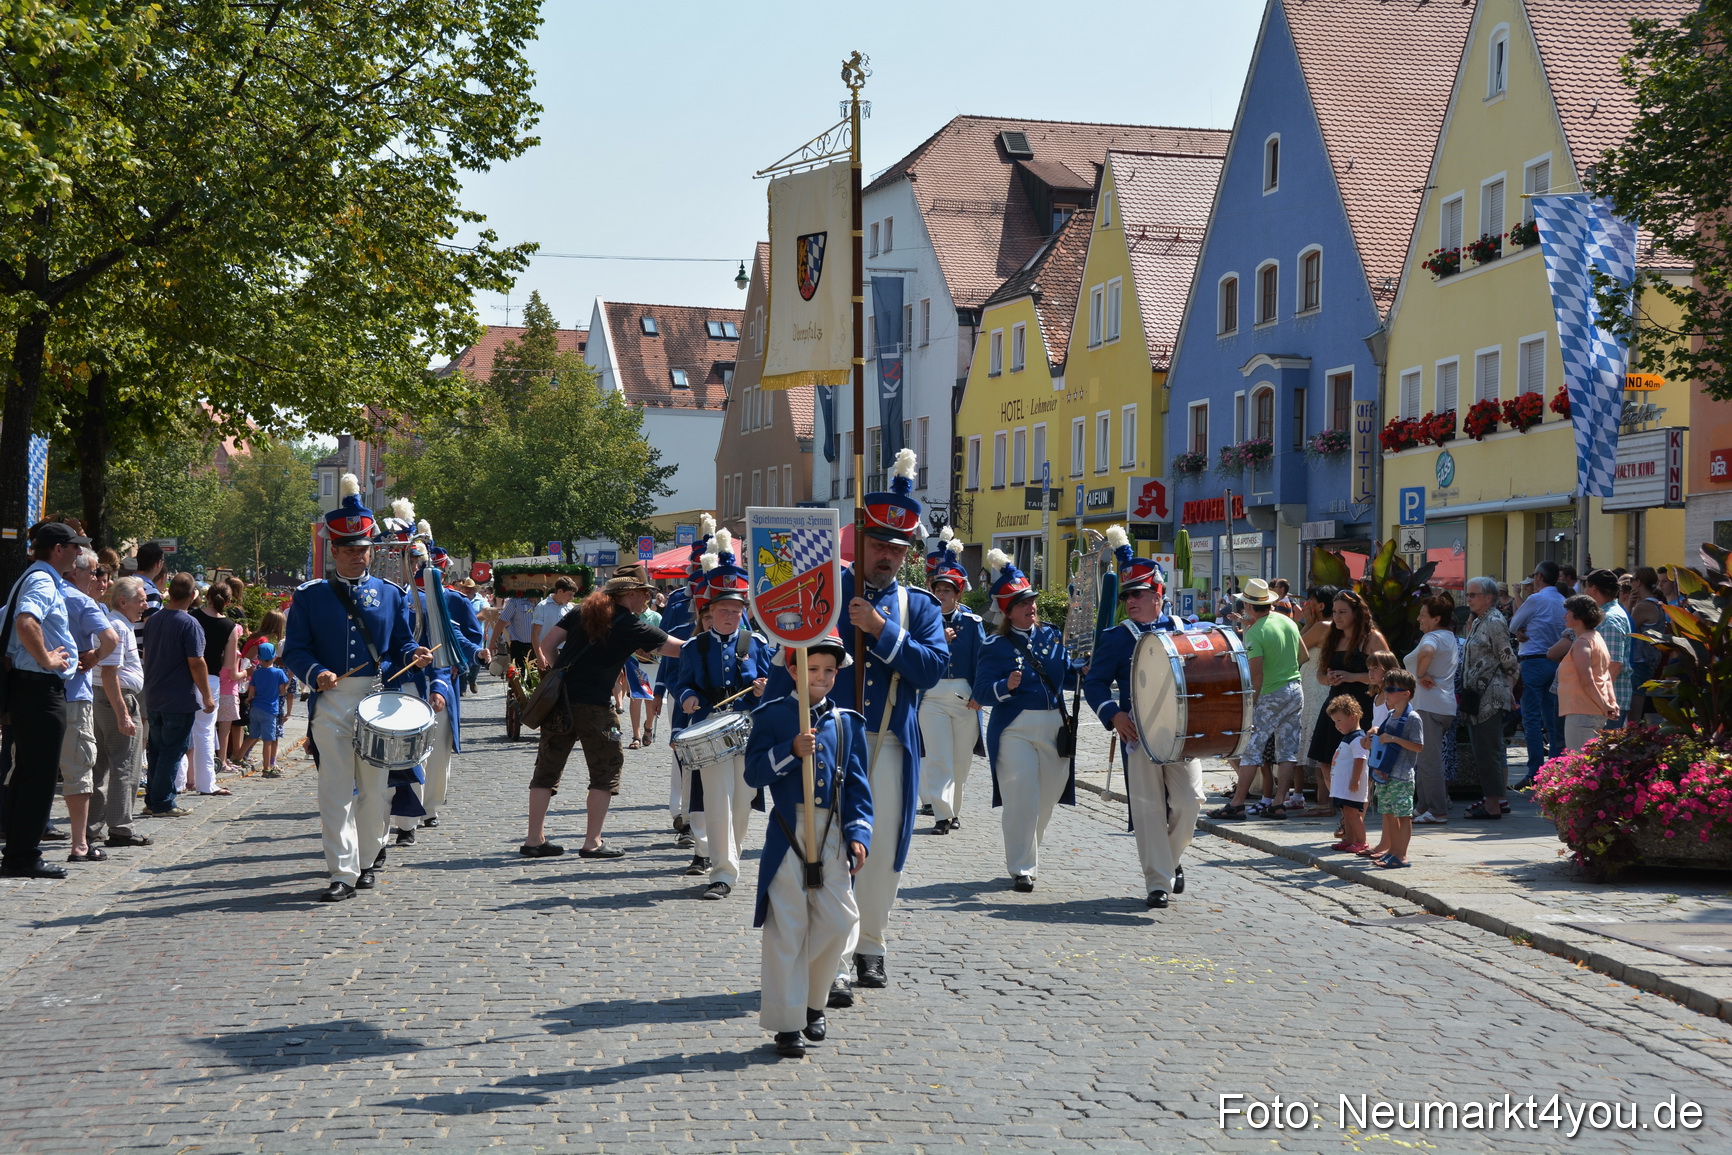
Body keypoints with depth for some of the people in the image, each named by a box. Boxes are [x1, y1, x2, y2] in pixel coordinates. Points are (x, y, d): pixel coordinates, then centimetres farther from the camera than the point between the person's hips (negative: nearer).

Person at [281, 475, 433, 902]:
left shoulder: (391, 594, 12)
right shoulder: (309, 597, 7)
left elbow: (402, 643, 13)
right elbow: (294, 651, 2)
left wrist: (415, 655, -10)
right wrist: (316, 673, -17)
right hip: (331, 702, -2)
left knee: (374, 787, 7)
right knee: (335, 789, -8)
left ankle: (367, 861, 22)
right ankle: (343, 873, -10)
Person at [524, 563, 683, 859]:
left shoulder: (583, 611, 11)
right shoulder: (632, 626, -3)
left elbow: (548, 643, 9)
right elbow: (680, 649, -2)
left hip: (558, 700, 6)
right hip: (593, 707, -6)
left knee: (547, 769, 12)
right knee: (606, 771, 8)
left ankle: (534, 839, 14)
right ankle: (592, 843, 6)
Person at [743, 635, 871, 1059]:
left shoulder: (847, 722, 10)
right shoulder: (772, 715, 1)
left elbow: (857, 783, 10)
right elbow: (754, 773, -6)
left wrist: (859, 833, -1)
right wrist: (792, 750, -19)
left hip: (833, 833, 3)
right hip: (788, 831, -3)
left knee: (837, 920, 0)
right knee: (787, 929, -1)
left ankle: (812, 1003, 24)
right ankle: (786, 1024, 6)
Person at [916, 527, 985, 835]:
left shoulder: (972, 621, 5)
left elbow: (981, 659, 3)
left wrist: (978, 694, -5)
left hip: (965, 695, 2)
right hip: (932, 696, -2)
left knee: (962, 757, 10)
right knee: (937, 758, -8)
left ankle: (954, 809, 26)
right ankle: (942, 814, -8)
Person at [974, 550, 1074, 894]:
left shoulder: (1051, 637, 11)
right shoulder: (996, 646, -3)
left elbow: (1067, 675, 18)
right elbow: (981, 691, -10)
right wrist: (1006, 687, -28)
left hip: (1054, 727, 5)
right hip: (1014, 730, -5)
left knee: (1046, 799, 12)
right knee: (1021, 798, -13)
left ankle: (1027, 850, 32)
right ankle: (1022, 869, -6)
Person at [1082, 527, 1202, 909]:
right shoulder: (1116, 638, 4)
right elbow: (1094, 683, 0)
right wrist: (1113, 714, -18)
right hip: (1139, 732, -2)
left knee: (1189, 800, -5)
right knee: (1148, 807, -2)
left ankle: (1171, 858, 23)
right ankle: (1158, 882, 6)